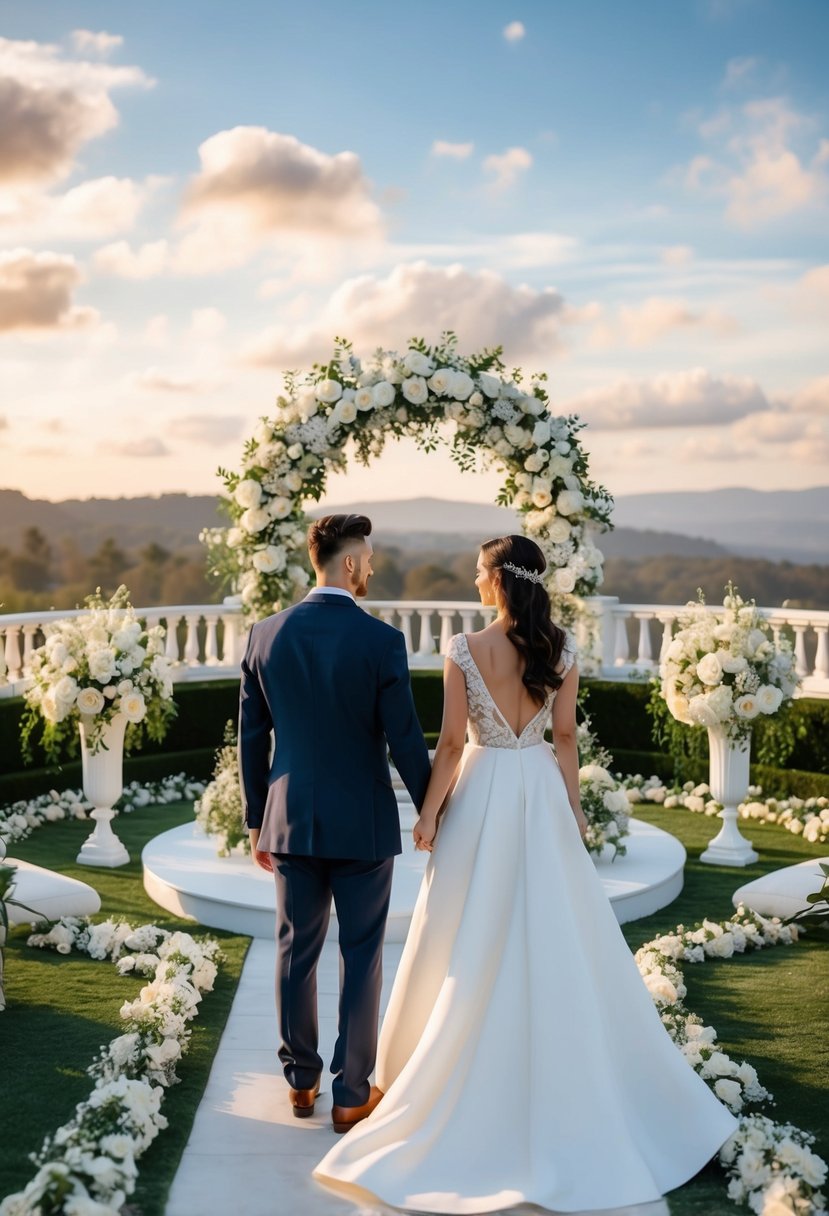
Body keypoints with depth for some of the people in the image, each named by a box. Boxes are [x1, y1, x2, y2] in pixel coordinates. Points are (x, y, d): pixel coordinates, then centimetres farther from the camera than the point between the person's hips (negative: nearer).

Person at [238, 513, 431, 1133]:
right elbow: (405, 740, -11)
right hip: (362, 824, -3)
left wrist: (256, 821, 12)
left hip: (291, 822, 4)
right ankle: (351, 1094, 18)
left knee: (297, 952, 16)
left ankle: (302, 1082, 29)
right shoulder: (381, 640, -14)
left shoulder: (267, 634, -2)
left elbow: (252, 737, 3)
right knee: (361, 959, 9)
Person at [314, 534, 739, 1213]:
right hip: (542, 794, 3)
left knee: (471, 945, 9)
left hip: (482, 794, -3)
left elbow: (452, 741, -11)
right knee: (555, 941, 12)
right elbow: (565, 737, 1)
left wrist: (429, 811, -1)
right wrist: (573, 808, 10)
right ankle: (561, 1077, 21)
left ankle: (461, 1074, 20)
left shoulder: (465, 650, -12)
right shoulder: (560, 649, -3)